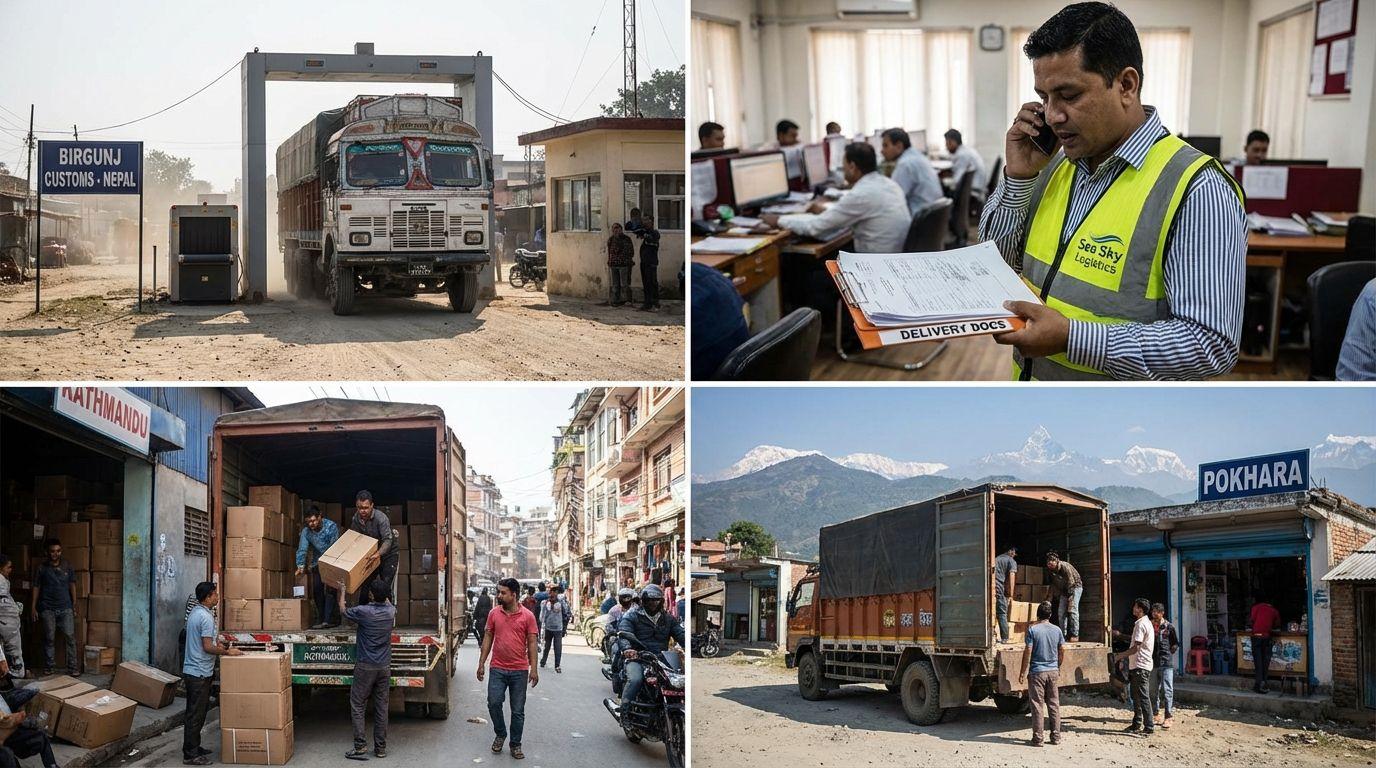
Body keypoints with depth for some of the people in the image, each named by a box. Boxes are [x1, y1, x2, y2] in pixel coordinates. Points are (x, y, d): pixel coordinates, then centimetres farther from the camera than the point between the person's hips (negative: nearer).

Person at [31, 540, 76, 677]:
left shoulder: (67, 566, 5)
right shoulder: (42, 568, 2)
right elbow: (36, 588, 5)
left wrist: (74, 605, 8)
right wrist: (33, 608, 2)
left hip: (65, 608, 1)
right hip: (47, 608, -1)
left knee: (70, 637, -5)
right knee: (49, 638, 4)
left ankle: (73, 667, -2)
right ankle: (48, 667, 14)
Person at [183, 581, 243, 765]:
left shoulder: (194, 612, 12)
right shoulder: (206, 617, -19)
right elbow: (207, 647, -22)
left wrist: (218, 645, 18)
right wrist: (228, 652, -12)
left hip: (191, 670, 10)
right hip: (200, 673, -10)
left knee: (195, 713, 18)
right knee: (196, 714, -5)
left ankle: (193, 747, 26)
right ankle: (190, 755, -2)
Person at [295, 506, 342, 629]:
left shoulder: (331, 526, -19)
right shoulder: (306, 531, -7)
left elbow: (334, 547, -21)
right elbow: (302, 549, -12)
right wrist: (300, 566, -24)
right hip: (318, 562, 5)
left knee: (330, 589, -15)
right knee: (317, 589, -1)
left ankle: (330, 620, -19)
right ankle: (323, 619, 8)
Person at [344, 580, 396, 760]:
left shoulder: (362, 611, -14)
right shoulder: (391, 611, -1)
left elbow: (344, 611, 7)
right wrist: (383, 593, 37)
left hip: (365, 667, -4)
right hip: (384, 666, 4)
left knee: (358, 706, 3)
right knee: (381, 707, 9)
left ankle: (360, 746, -3)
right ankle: (381, 748, 12)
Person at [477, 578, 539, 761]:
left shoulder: (527, 616, -4)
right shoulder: (494, 614, 2)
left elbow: (532, 643, -3)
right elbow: (488, 638, 7)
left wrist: (534, 669, -8)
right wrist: (481, 663, 4)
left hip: (519, 670, -1)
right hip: (498, 669, 2)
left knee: (518, 711, 5)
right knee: (494, 703, -7)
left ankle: (515, 745, 17)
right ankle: (500, 734, 18)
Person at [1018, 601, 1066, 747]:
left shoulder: (1032, 629, -9)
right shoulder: (1057, 630, 3)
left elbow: (1028, 652, -10)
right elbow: (1062, 651, 9)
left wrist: (1023, 673, -4)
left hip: (1037, 672, -4)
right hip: (1053, 671, 4)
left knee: (1038, 706, 0)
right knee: (1054, 705, 11)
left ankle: (1038, 738, 1)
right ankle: (1056, 737, 14)